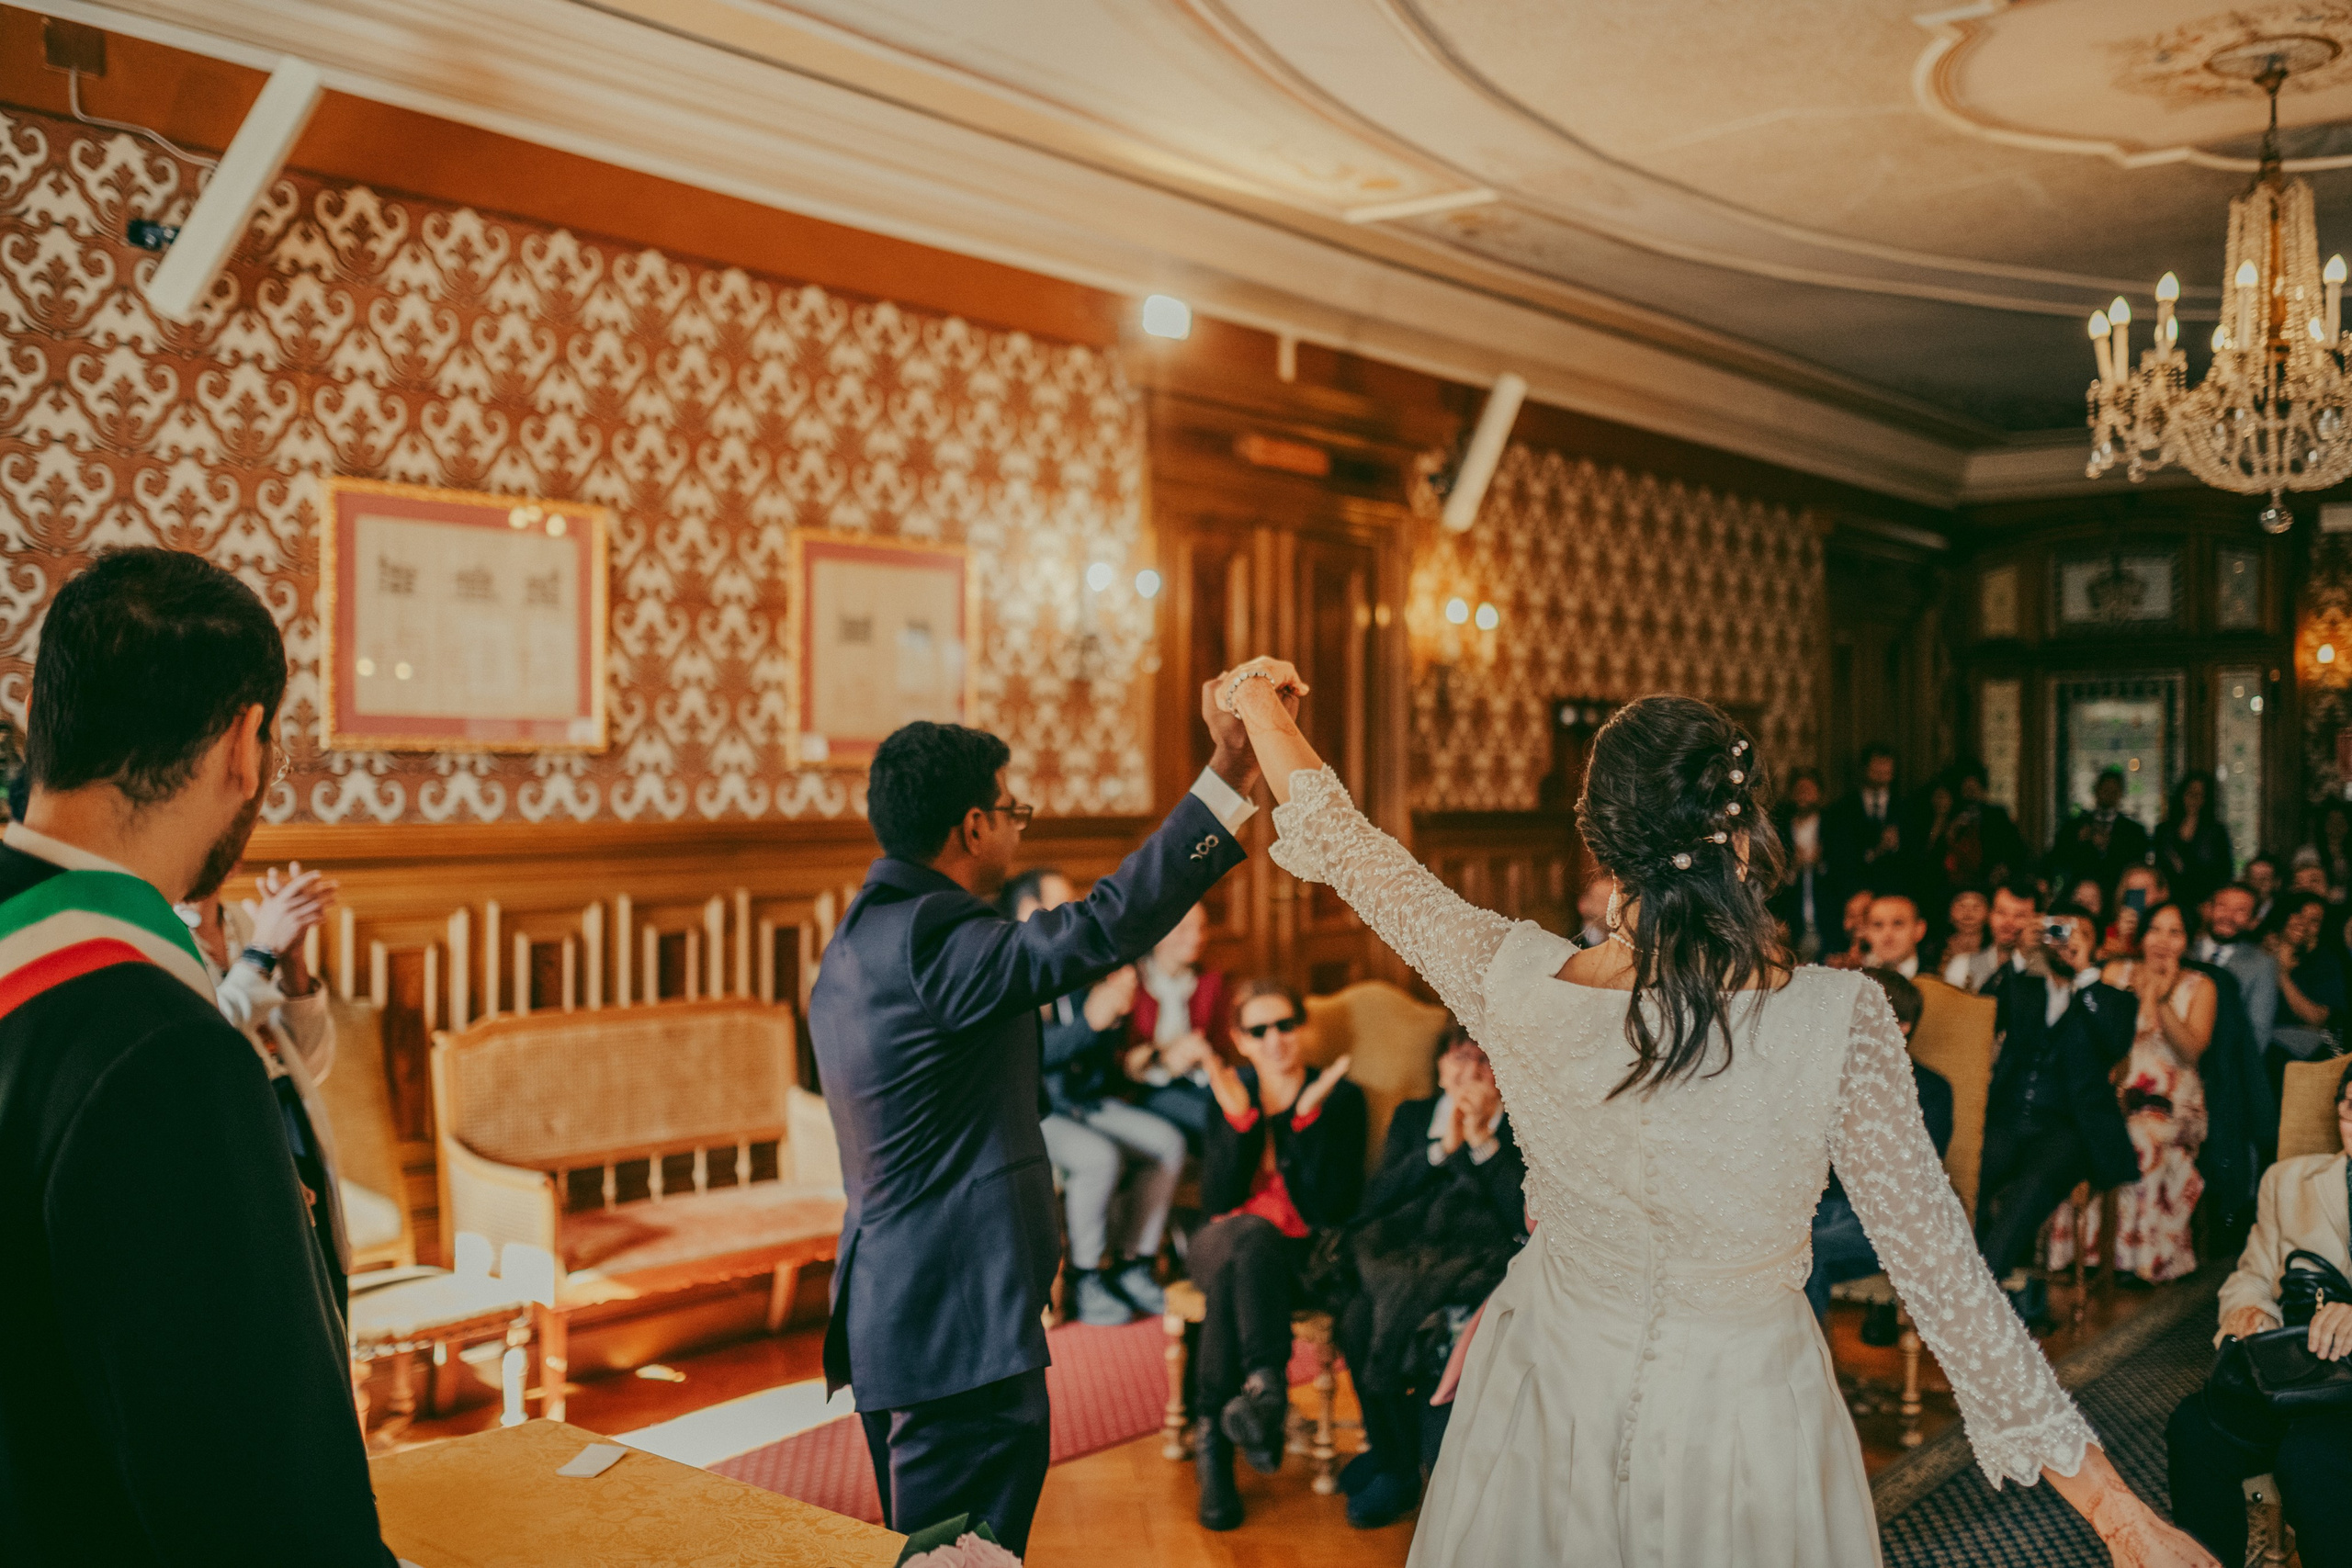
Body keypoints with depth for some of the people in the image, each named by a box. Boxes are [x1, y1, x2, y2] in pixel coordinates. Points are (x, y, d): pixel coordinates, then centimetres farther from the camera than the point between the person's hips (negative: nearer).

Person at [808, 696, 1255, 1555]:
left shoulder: (855, 944, 13)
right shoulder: (932, 937, -20)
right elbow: (1104, 927, -31)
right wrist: (1229, 774, -30)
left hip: (888, 1315, 11)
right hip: (957, 1326, -11)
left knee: (919, 1549, 20)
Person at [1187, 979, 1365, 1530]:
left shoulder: (1340, 1098, -1)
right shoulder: (1231, 1092, 6)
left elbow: (1334, 1209, -11)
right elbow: (1217, 1202, -4)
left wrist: (1308, 1119, -21)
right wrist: (1238, 1119, -17)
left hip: (1302, 1254, -2)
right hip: (1226, 1243, 2)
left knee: (1233, 1277, -35)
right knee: (1244, 1237, -35)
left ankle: (1214, 1434, -35)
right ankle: (1266, 1387, -37)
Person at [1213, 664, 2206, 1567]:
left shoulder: (1518, 984, -19)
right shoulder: (1838, 1024, -25)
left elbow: (1346, 848, -3)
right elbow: (1944, 1279, -19)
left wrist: (1264, 707, 15)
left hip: (1549, 1404, 2)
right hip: (1737, 1430, -1)